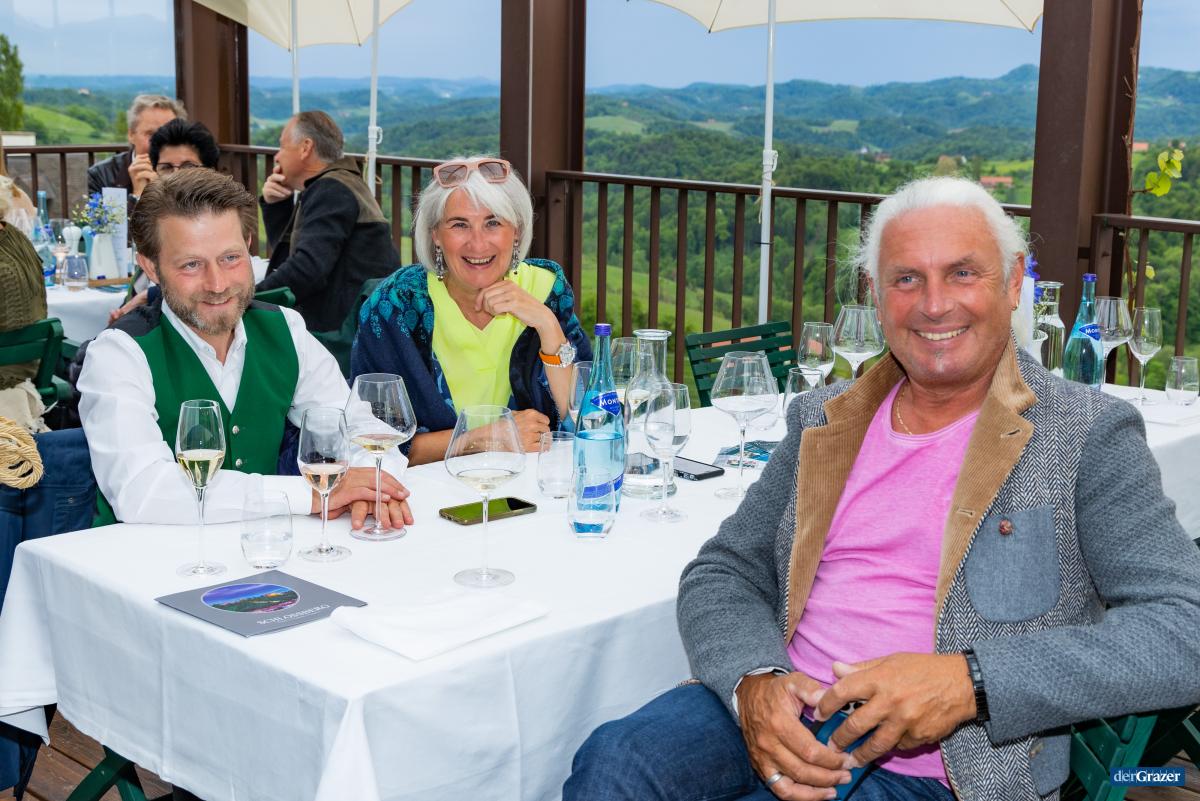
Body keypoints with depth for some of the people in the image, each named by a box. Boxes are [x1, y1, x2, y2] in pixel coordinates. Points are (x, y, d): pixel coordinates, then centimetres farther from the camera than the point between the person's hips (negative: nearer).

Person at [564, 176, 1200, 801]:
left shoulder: (1087, 437, -3)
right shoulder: (824, 420, 12)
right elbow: (723, 571, 12)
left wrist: (970, 682, -22)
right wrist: (754, 682, -12)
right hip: (785, 725, 4)